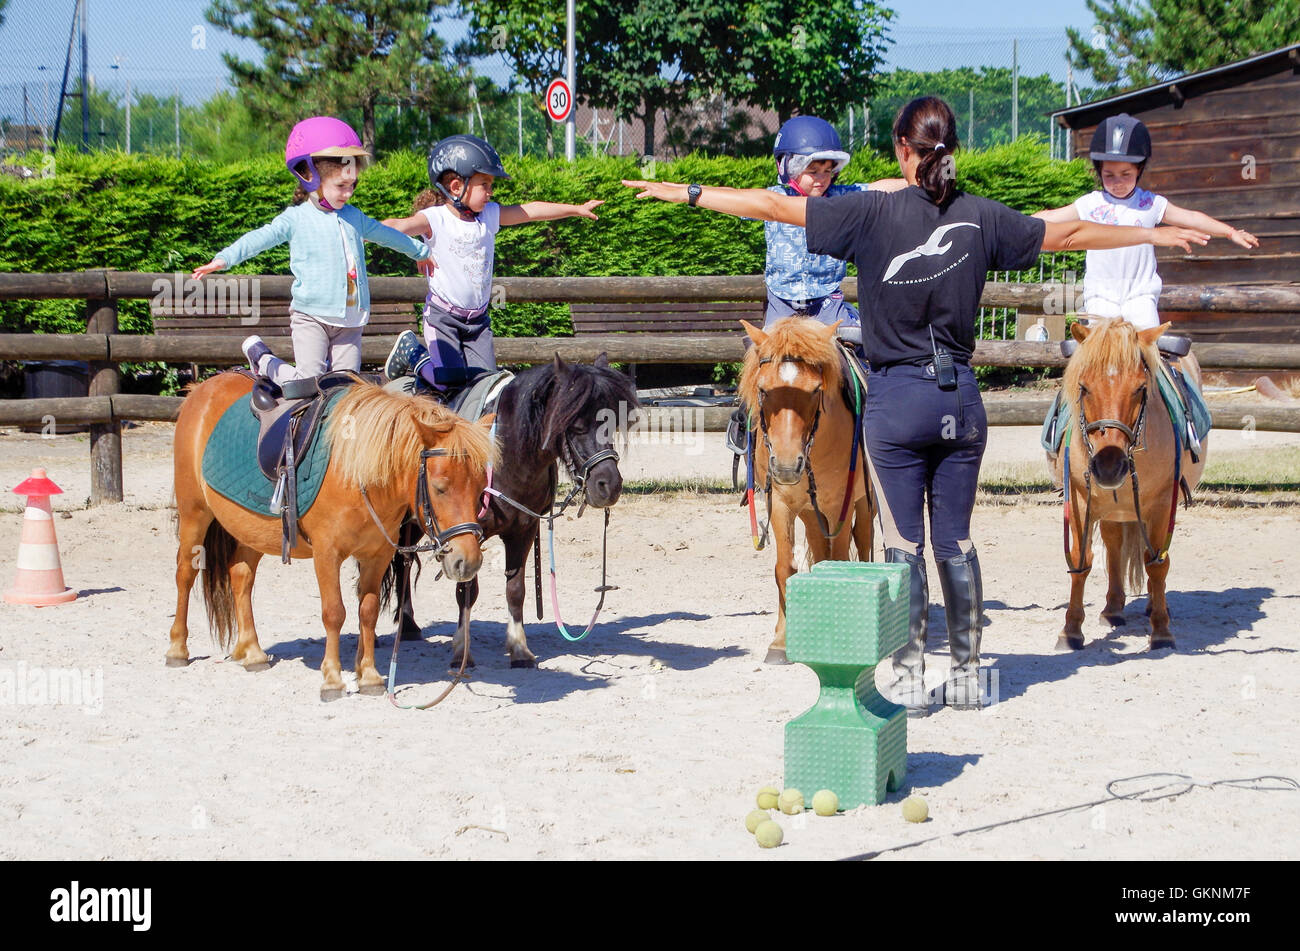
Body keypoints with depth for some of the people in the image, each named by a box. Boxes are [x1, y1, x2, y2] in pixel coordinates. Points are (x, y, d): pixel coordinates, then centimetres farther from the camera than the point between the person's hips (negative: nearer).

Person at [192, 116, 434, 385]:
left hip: (351, 319, 5)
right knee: (309, 381, -10)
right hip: (311, 315, -5)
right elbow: (261, 238, -14)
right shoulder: (296, 218, -3)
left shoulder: (354, 217, 14)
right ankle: (262, 358, 15)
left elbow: (385, 234, 31)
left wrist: (421, 251, 45)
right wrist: (225, 258, -30)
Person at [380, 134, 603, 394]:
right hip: (442, 316, -6)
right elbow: (400, 226, -29)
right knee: (449, 381, -13)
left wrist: (577, 209, 18)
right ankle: (411, 350, 15)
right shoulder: (435, 219, -14)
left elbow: (529, 211, 11)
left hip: (478, 318, 6)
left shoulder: (490, 215, 4)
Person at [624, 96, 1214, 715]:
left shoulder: (874, 212, -8)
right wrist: (1155, 235, 29)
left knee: (903, 543, 2)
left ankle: (909, 681, 2)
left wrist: (688, 194, 6)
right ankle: (966, 674, 17)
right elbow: (1067, 235, 15)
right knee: (956, 540, 12)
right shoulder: (981, 217, 2)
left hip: (898, 398, -3)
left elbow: (773, 206, -5)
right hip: (961, 397, 4)